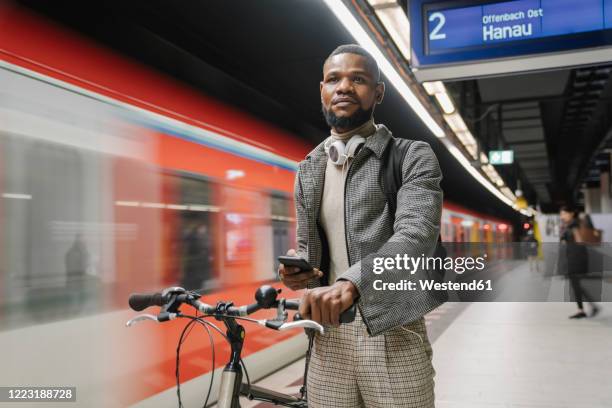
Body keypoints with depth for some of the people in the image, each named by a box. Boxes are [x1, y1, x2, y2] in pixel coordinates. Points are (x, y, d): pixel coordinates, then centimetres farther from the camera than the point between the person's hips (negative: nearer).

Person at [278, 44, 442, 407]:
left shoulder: (414, 157, -4)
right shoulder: (308, 170, 12)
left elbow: (417, 233, -20)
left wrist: (349, 283, -36)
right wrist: (297, 268, -5)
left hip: (393, 338, -4)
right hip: (328, 338, 4)